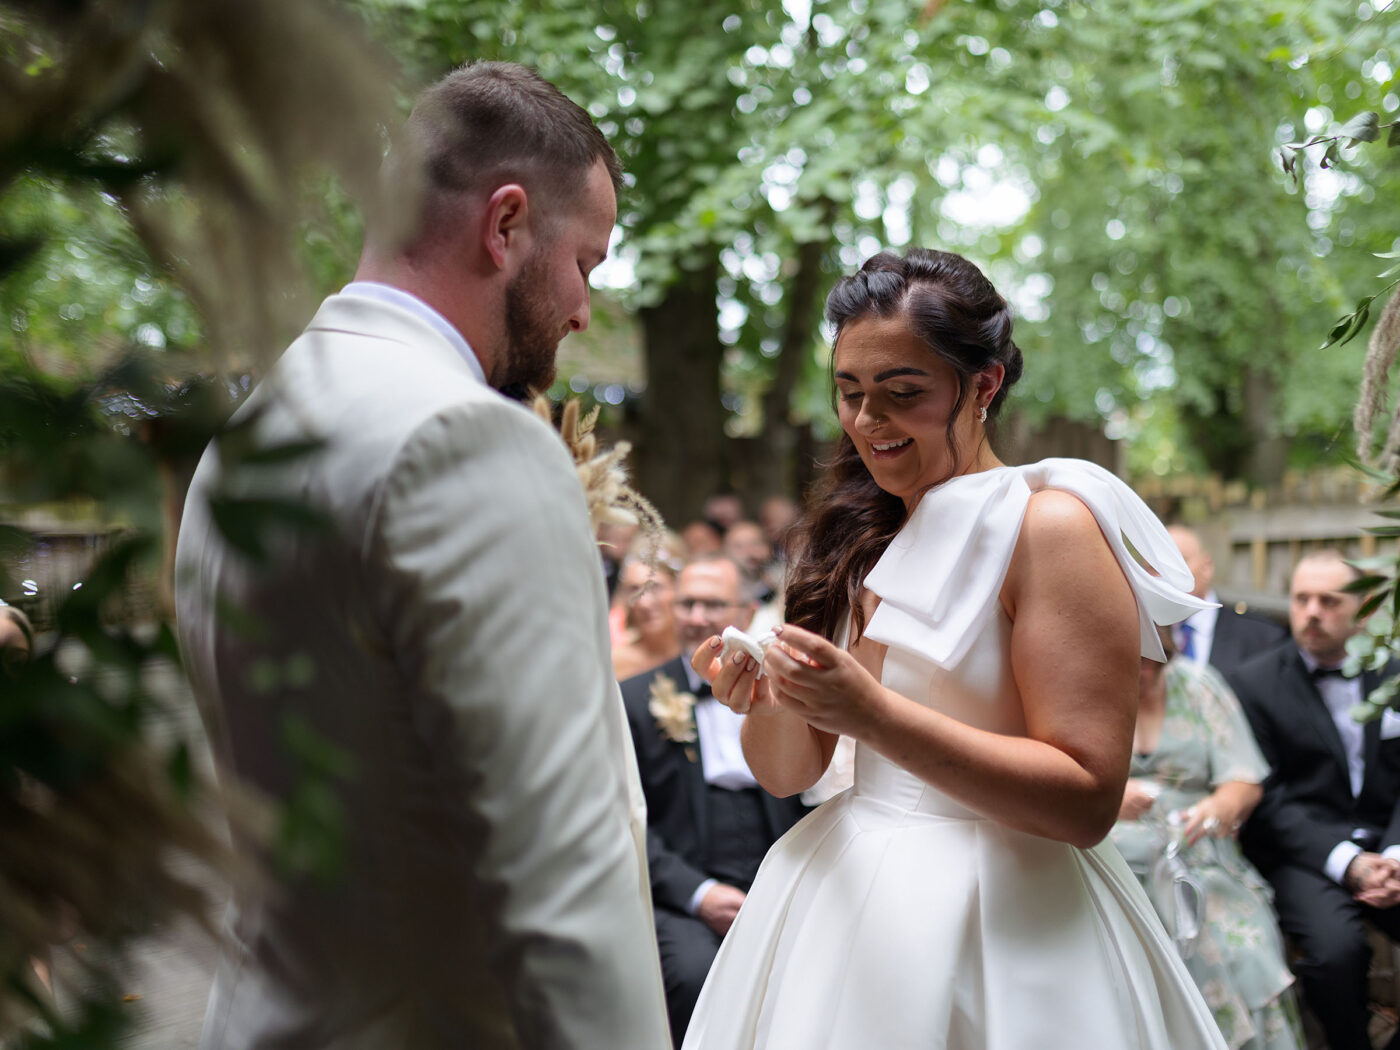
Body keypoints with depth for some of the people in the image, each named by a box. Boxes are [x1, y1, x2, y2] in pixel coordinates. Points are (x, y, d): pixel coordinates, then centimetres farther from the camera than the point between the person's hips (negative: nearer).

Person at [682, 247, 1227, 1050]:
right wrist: (769, 698, -15)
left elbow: (1088, 802, -20)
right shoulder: (855, 536, 6)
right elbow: (786, 773, 7)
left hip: (1003, 919, -6)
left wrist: (874, 715, -27)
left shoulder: (1048, 525, -13)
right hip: (841, 895, 6)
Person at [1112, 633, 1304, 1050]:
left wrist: (1222, 806, -15)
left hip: (1198, 854, 2)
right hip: (1112, 854, -1)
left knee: (1244, 953, -27)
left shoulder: (1198, 684, 13)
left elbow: (1246, 782, 9)